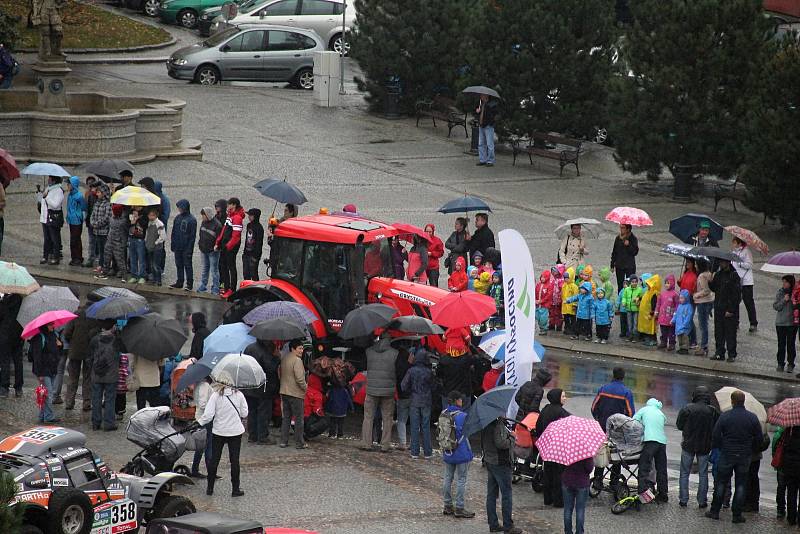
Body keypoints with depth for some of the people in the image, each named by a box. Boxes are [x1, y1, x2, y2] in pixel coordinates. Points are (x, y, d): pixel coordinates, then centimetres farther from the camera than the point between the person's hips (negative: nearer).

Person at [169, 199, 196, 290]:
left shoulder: (192, 220, -11)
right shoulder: (177, 218, 7)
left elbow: (193, 235, -11)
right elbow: (174, 232, 14)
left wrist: (190, 248, -14)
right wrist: (172, 244, 9)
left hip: (186, 248, -6)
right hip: (178, 247, 6)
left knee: (187, 265, 0)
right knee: (179, 265, 12)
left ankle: (189, 283, 6)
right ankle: (180, 282, 20)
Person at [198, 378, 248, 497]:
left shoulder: (216, 396, -13)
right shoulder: (238, 395, -6)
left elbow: (208, 415, -16)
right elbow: (244, 414, -1)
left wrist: (199, 423, 1)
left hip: (218, 431, -1)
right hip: (235, 431, 1)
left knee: (214, 459, 11)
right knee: (234, 460, 6)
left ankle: (209, 488, 17)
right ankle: (235, 489, 8)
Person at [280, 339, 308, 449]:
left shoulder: (284, 359, 9)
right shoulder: (297, 360, -17)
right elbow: (299, 378, -23)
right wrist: (305, 387, -5)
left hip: (284, 392, 8)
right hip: (296, 393, -8)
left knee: (286, 417, 15)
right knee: (299, 419, 1)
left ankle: (283, 441, 16)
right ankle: (299, 443, 4)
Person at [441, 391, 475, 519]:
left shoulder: (443, 414, 1)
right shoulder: (461, 416, -20)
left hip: (447, 453, 7)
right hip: (461, 453, -7)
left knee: (448, 478, 15)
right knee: (461, 480, 1)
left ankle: (447, 506, 22)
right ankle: (459, 508, 3)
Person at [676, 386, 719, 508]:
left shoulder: (687, 409, -13)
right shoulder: (713, 411, -8)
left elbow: (679, 425, -5)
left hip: (689, 444, -1)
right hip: (705, 447, 1)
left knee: (684, 473, 10)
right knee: (703, 474, 11)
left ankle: (683, 499, 8)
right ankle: (702, 500, 11)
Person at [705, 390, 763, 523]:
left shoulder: (724, 416, -9)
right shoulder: (752, 418, -3)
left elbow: (715, 436, -8)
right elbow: (759, 438, 1)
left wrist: (719, 448, 9)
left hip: (726, 456, -1)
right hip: (744, 457, 1)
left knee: (721, 483, 9)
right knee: (741, 485, 7)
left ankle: (715, 511, 12)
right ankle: (737, 514, 6)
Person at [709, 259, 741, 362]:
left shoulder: (734, 276, -9)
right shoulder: (718, 274, 12)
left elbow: (736, 295, -11)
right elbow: (714, 288, 17)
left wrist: (731, 310, -15)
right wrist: (711, 283, -5)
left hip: (730, 310, -6)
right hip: (718, 309, 6)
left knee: (730, 333, -2)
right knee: (719, 332, 8)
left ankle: (732, 355, 4)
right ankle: (719, 353, 15)